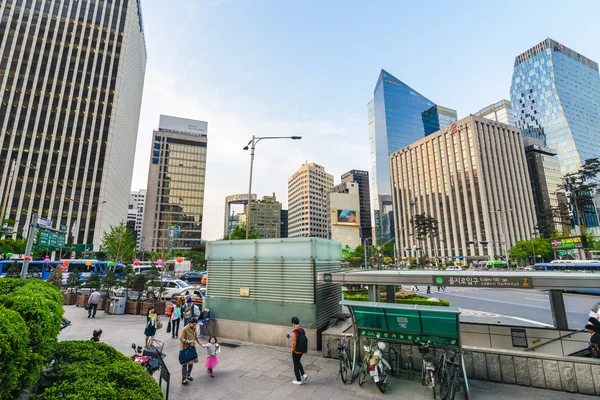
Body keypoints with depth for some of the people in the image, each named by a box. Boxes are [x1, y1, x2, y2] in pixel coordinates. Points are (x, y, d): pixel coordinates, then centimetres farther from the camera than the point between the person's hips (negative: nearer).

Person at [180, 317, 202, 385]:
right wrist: (187, 341, -33)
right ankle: (183, 379, 4)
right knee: (185, 363, -4)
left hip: (192, 347, 7)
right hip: (185, 348, -7)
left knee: (191, 362, 14)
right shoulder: (184, 329, -18)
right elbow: (181, 338, -17)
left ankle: (188, 375, 34)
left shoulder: (194, 328, 3)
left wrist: (199, 341, -2)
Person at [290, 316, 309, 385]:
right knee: (298, 362, 28)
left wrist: (292, 350, -10)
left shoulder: (294, 332, -27)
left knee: (296, 365, 12)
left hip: (296, 351, -7)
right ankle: (303, 375, 21)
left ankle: (298, 380, 25)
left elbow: (294, 343, -27)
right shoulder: (302, 330, -4)